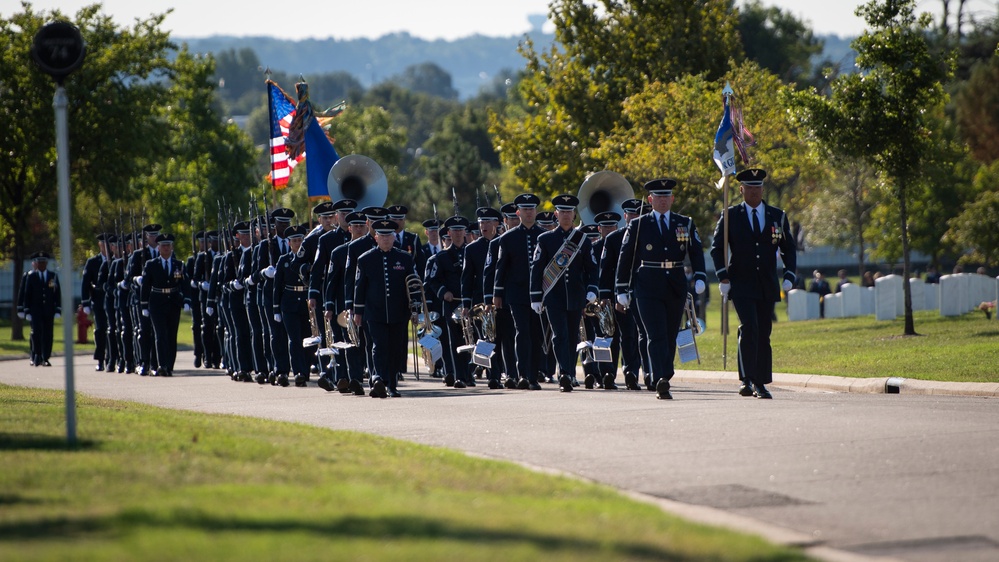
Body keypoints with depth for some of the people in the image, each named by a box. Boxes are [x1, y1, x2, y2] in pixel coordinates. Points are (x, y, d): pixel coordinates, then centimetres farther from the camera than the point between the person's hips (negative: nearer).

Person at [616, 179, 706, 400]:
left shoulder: (685, 224, 10)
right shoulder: (638, 226, 5)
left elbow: (696, 252, 3)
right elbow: (625, 258, 6)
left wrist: (700, 278, -14)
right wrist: (622, 289, 3)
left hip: (676, 289, 3)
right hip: (648, 289, -3)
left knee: (670, 338, 7)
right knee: (657, 336, -13)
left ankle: (662, 380, 17)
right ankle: (661, 382, -23)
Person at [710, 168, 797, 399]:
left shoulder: (778, 216, 9)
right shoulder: (730, 216, 3)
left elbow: (789, 248, 13)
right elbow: (717, 248, 3)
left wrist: (789, 276, -1)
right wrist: (723, 277, -7)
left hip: (768, 285, 3)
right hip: (741, 284, -3)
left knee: (764, 334, 4)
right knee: (749, 328, -18)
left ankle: (761, 384, 9)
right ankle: (747, 380, -17)